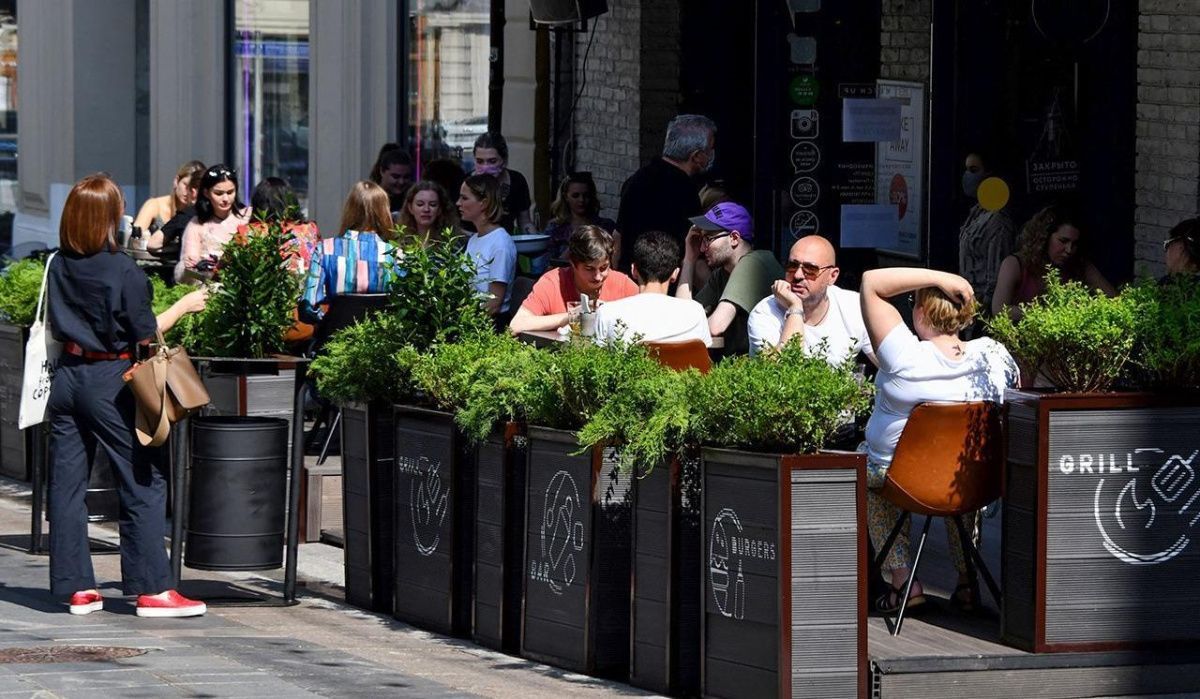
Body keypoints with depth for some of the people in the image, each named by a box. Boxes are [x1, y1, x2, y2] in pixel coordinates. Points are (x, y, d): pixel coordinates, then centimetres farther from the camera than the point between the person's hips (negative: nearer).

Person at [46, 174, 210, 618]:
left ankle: (76, 588, 9)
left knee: (67, 483, 7)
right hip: (109, 381, -6)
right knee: (144, 482, 1)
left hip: (67, 377, 6)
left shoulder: (59, 267, 3)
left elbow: (57, 327, 13)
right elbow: (145, 334, -8)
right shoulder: (122, 271, -13)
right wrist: (184, 306, 4)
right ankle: (151, 589, -1)